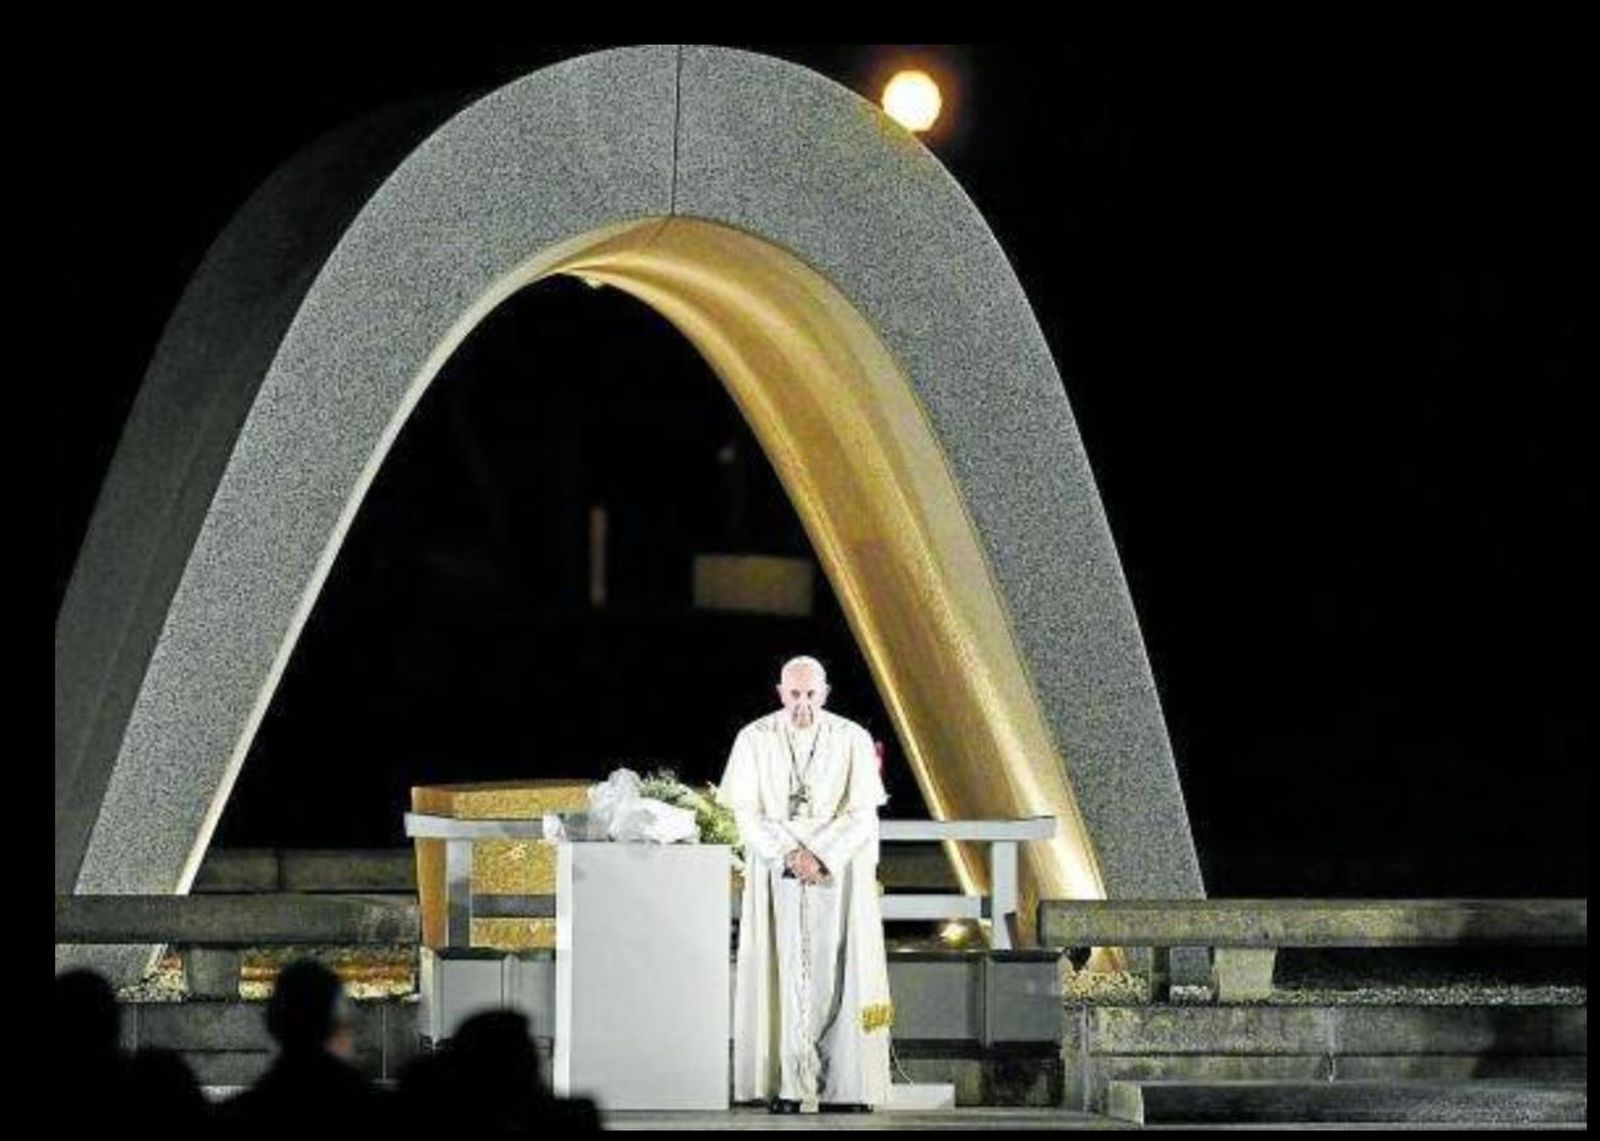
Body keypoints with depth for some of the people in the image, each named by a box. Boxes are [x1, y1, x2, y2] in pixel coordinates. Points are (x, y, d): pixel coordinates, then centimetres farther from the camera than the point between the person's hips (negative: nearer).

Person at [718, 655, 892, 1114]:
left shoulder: (853, 740, 0)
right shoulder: (755, 740, 2)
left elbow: (863, 815, -3)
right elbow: (748, 814, -2)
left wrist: (820, 856, -15)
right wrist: (792, 855, -15)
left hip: (839, 870, 0)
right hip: (776, 871, 0)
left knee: (835, 970, -5)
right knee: (784, 971, -6)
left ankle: (845, 1085, -4)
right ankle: (789, 1085, -9)